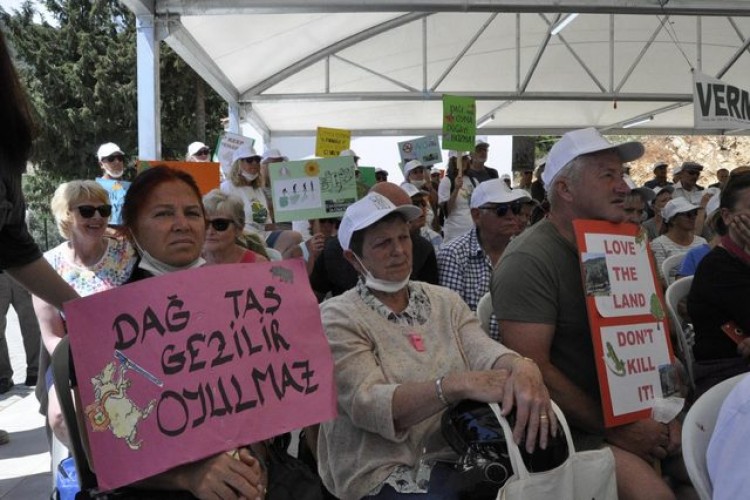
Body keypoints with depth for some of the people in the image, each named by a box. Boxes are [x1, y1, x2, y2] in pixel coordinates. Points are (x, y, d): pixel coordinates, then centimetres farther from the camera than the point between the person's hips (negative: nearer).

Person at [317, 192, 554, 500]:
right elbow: (368, 404, -19)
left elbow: (483, 351, -8)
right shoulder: (337, 319, -7)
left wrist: (522, 368, -31)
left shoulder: (445, 301, 8)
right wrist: (458, 385, -33)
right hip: (386, 474, -5)